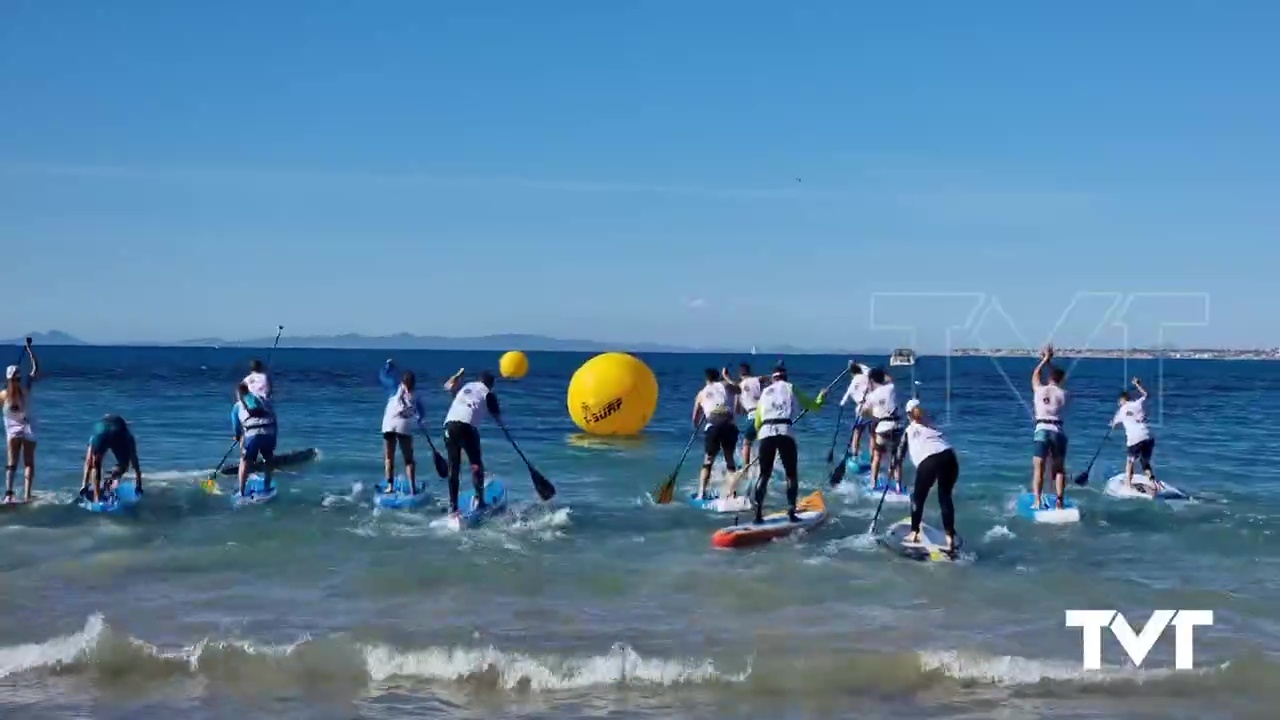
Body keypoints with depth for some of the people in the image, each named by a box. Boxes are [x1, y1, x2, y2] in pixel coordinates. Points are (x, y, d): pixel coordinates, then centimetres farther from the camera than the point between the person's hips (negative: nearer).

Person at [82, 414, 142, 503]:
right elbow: (135, 462, 48)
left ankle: (97, 499, 14)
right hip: (119, 433, 0)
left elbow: (89, 462, 46)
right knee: (123, 465, 25)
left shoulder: (97, 435, 44)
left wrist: (84, 485, 50)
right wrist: (138, 485, 54)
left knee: (96, 466, 22)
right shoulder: (127, 435, 44)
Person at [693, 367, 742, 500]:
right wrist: (726, 377, 55)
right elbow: (739, 389, 43)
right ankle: (730, 492, 2)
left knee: (708, 461, 12)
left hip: (712, 425, 0)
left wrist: (698, 424, 48)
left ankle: (701, 493, 2)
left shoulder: (702, 393, 22)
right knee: (730, 460, 15)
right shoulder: (726, 386, 20)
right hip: (729, 425, 0)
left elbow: (695, 421, 26)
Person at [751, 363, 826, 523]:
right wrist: (821, 397, 44)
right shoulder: (791, 388, 17)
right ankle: (791, 512, -1)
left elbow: (757, 423, 23)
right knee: (791, 475, 9)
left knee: (764, 475, 11)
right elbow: (812, 405, 24)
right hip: (785, 433, -2)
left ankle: (758, 513, 4)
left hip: (765, 433, 2)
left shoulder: (765, 393, 24)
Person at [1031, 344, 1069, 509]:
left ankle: (1037, 501, -8)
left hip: (1041, 431, -1)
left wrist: (1045, 360, 31)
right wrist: (1049, 362, 26)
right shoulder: (1063, 394, 3)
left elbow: (1035, 375, 23)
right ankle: (1060, 501, 4)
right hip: (1058, 432, 1)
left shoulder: (1039, 389, 2)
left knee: (1038, 469, 0)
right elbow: (1057, 385, 24)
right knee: (1059, 469, 9)